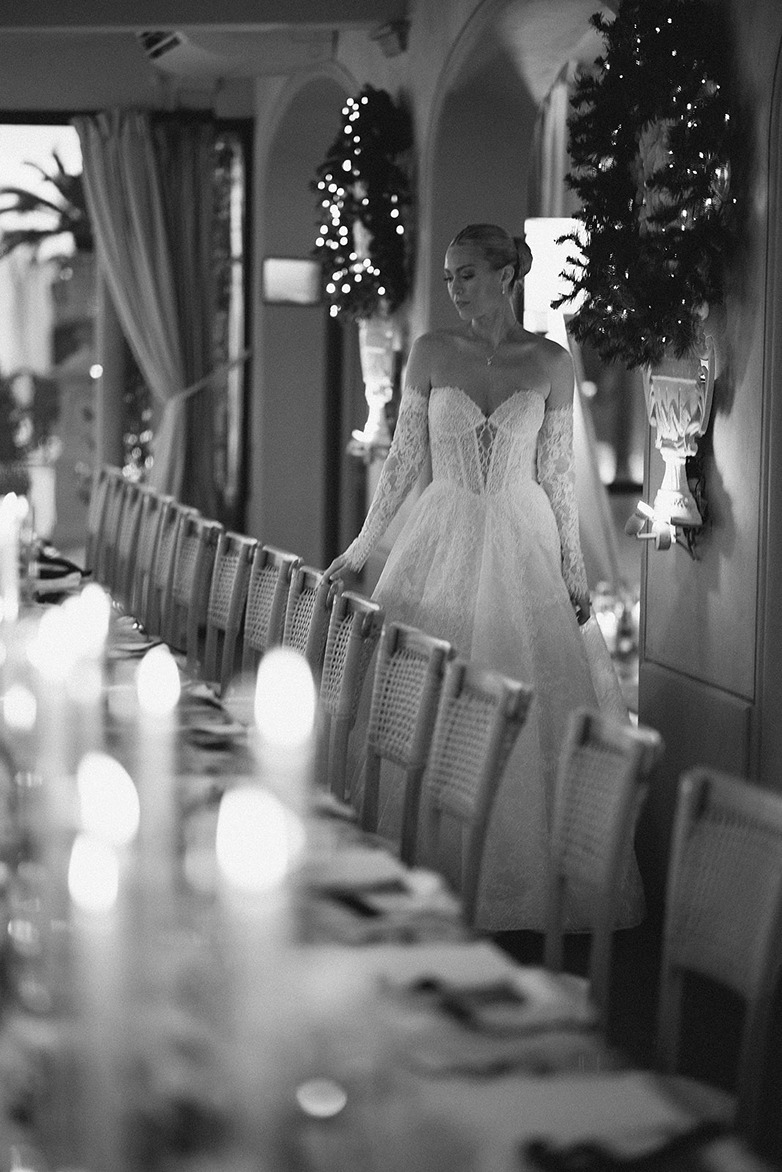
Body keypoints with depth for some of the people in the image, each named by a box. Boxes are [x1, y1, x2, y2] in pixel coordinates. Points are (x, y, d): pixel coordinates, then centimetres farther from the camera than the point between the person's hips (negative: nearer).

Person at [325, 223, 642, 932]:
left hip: (523, 549, 0)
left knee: (525, 709, -2)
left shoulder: (551, 363, 1)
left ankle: (520, 885, 9)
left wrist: (574, 569, 6)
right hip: (442, 542, 1)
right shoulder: (431, 354, 2)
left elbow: (558, 472, 6)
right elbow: (405, 458, 6)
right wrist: (362, 547, 5)